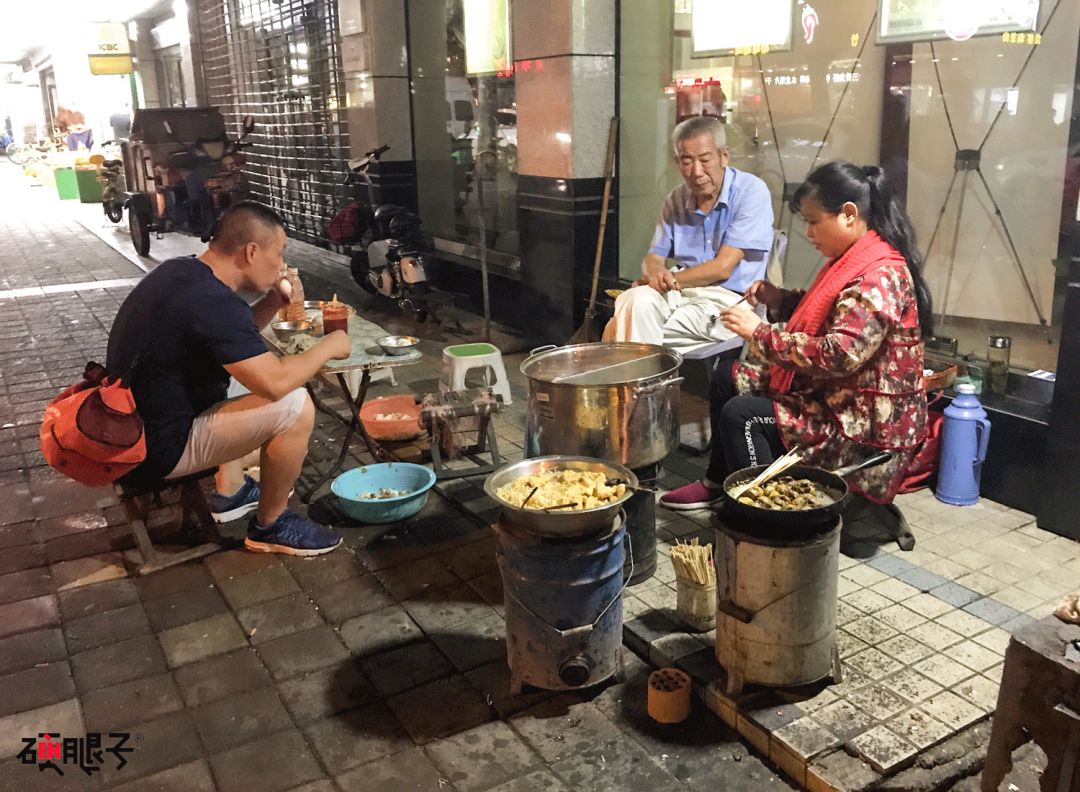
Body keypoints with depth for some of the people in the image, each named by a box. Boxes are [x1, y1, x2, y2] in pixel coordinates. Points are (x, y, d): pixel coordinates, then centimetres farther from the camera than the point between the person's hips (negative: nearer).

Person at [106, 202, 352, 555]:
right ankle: (271, 526, 3)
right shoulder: (210, 301, -25)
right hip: (154, 449, -10)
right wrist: (328, 346, -12)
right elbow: (275, 382, -29)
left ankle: (230, 492, 28)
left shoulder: (179, 272, 5)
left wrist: (272, 302, 3)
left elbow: (233, 337, 20)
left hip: (131, 427, 10)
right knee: (295, 405, -18)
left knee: (244, 367, 27)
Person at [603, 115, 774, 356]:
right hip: (680, 293, 5)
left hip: (727, 301, -5)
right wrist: (657, 275, -15)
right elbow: (653, 258, 10)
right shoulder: (677, 199, 9)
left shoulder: (751, 191, -7)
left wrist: (668, 279, -7)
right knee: (638, 300, -28)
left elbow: (723, 267, -12)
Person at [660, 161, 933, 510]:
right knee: (728, 379, 13)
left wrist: (760, 332, -27)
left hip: (866, 424, -11)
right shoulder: (855, 261, 7)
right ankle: (718, 482, 24)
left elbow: (839, 355, -33)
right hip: (836, 398, 11)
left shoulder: (880, 277, -24)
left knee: (740, 415, -22)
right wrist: (781, 301, 2)